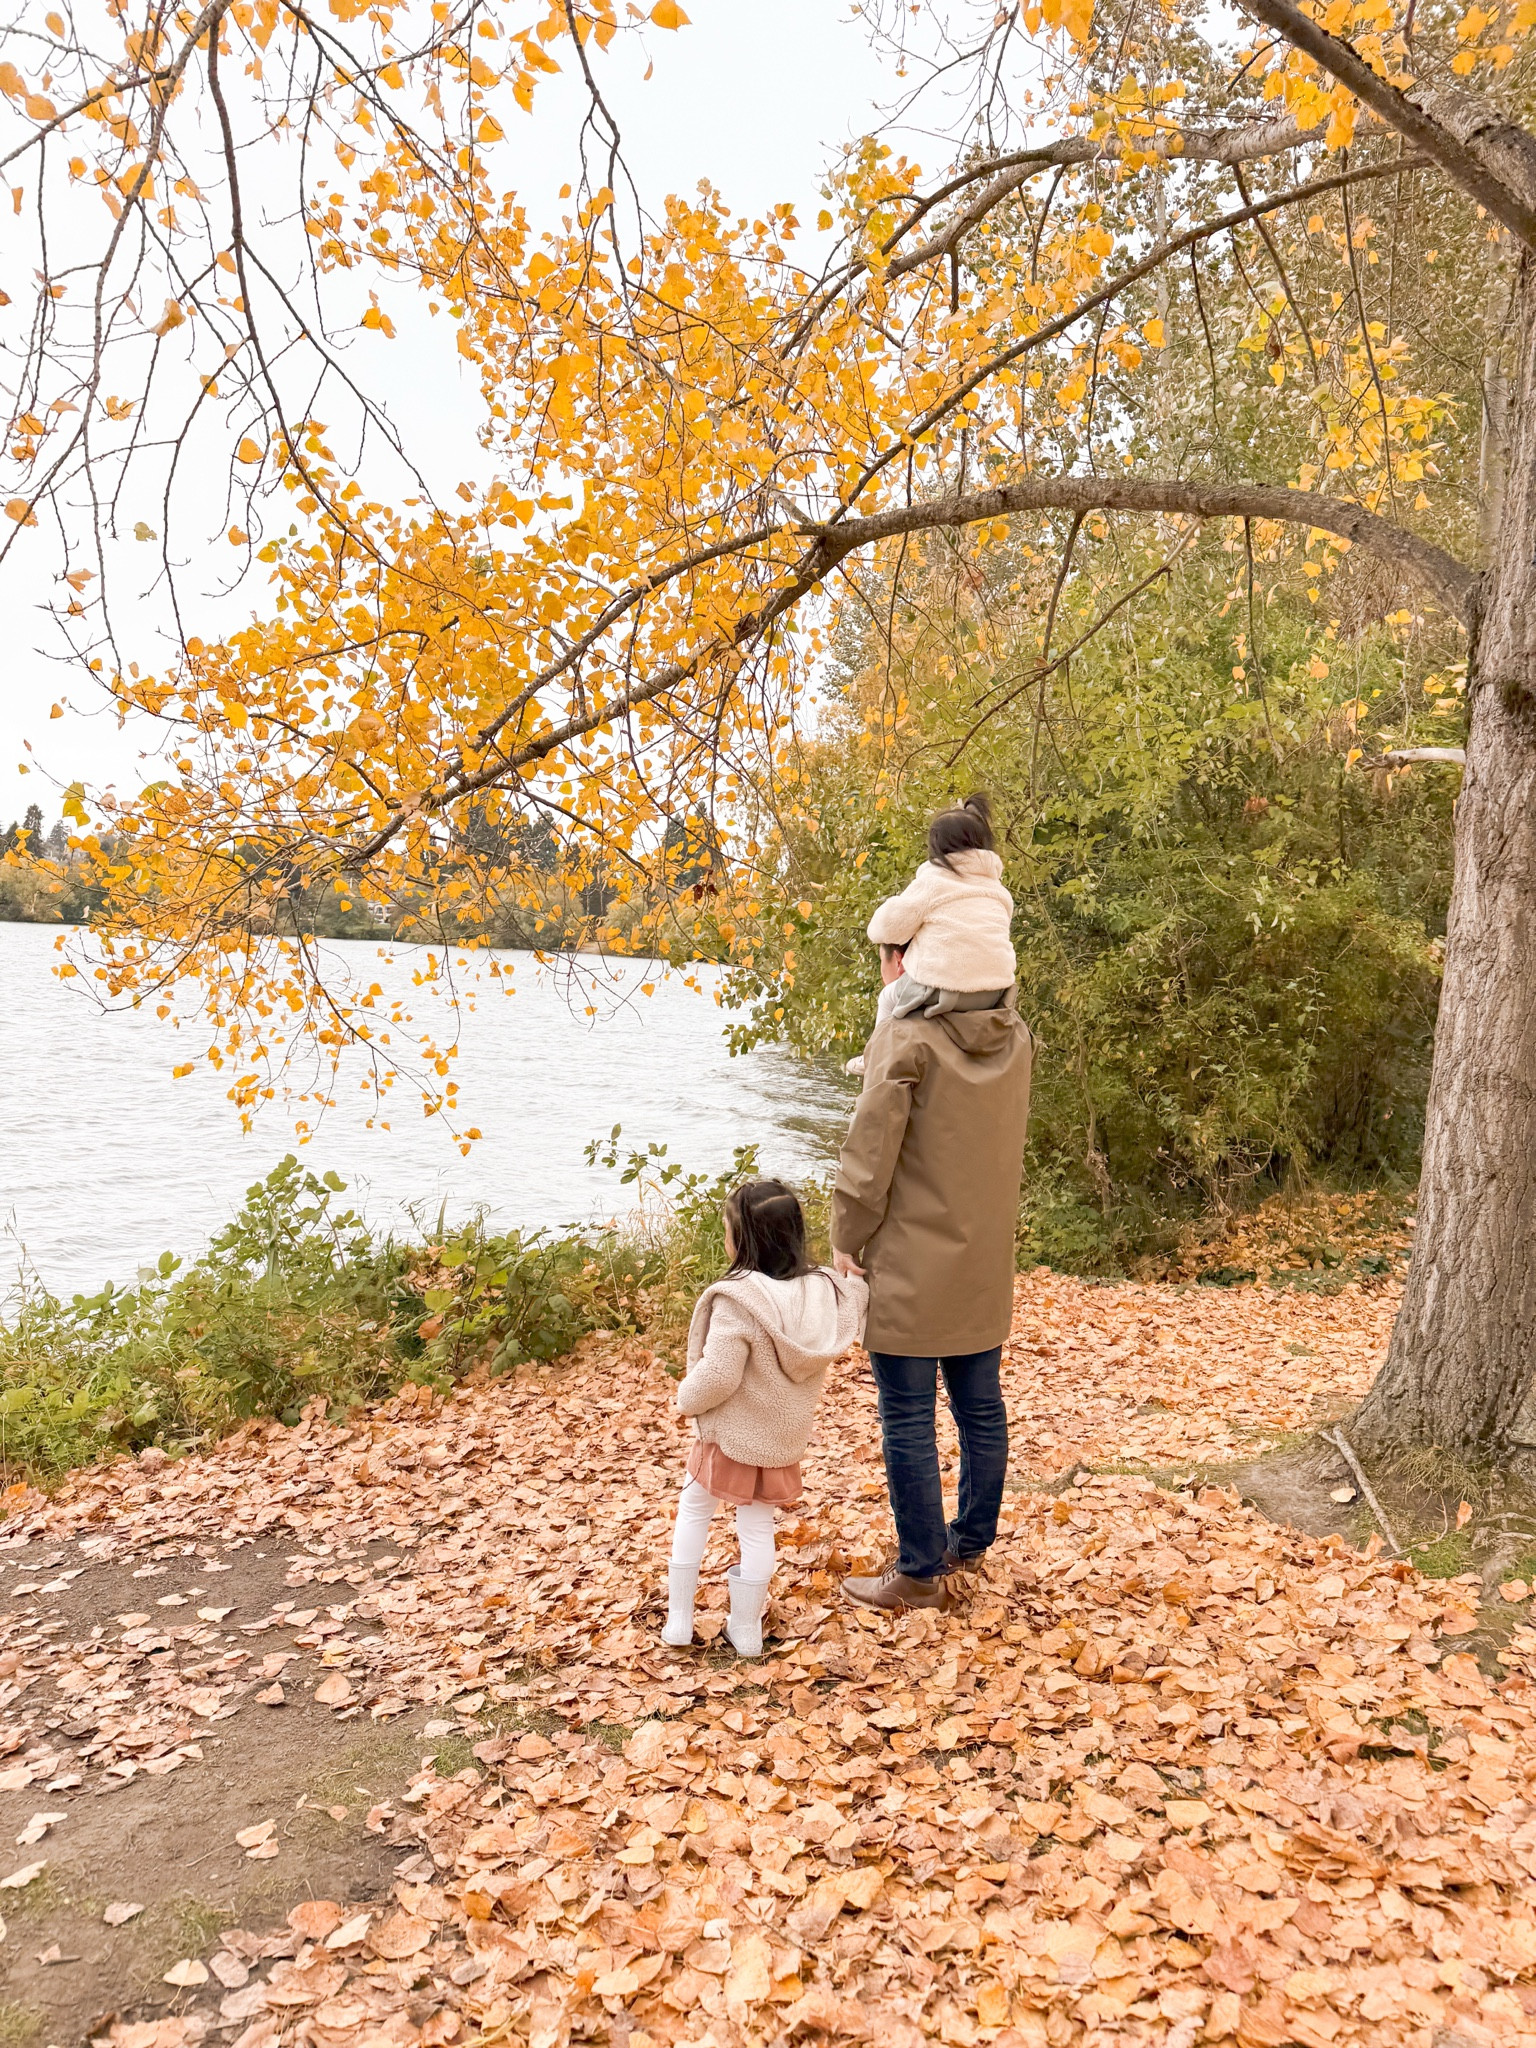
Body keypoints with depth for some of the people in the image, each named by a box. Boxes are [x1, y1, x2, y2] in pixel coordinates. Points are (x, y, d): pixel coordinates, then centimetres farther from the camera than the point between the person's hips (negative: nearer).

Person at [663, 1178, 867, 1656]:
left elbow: (717, 1377, -26)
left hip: (729, 1435, -4)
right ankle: (747, 1628, 24)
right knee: (758, 1526, 16)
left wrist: (687, 1398, -9)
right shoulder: (825, 1290, -10)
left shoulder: (737, 1300, -29)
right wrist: (857, 1275, 14)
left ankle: (678, 1619, 22)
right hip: (785, 1437, 5)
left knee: (693, 1512, 17)